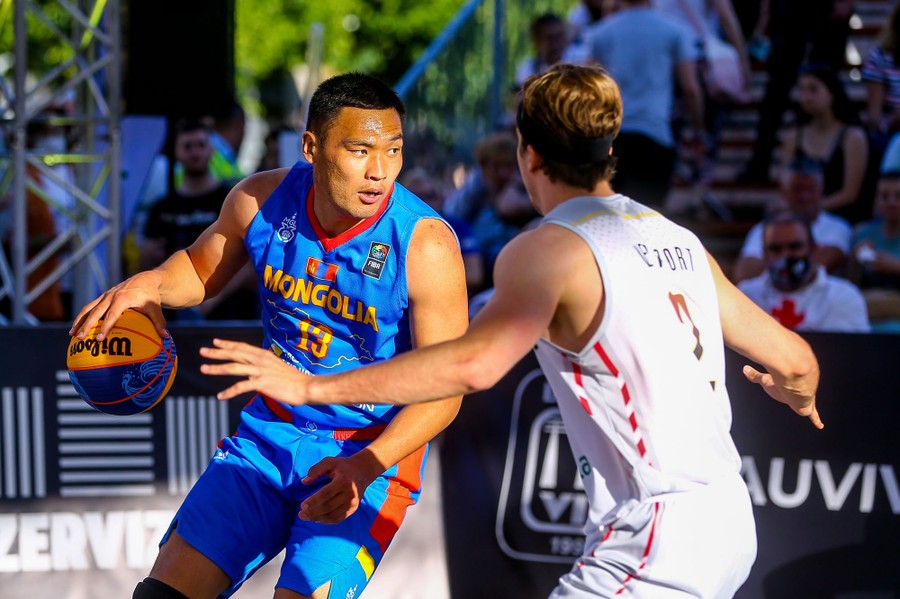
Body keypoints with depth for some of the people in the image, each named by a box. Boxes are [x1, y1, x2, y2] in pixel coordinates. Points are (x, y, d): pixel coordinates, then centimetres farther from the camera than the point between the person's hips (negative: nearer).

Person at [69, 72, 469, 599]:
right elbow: (202, 269, 15)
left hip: (372, 455, -4)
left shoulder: (425, 244, -21)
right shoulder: (263, 200, -7)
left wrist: (366, 466, -32)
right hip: (269, 434, 4)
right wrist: (150, 285, -9)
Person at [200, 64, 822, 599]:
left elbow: (475, 363, -25)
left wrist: (312, 386, -23)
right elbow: (794, 359, 20)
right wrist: (801, 394, 45)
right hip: (730, 524, 9)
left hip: (657, 540, -9)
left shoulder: (549, 248, -8)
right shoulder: (679, 241, 15)